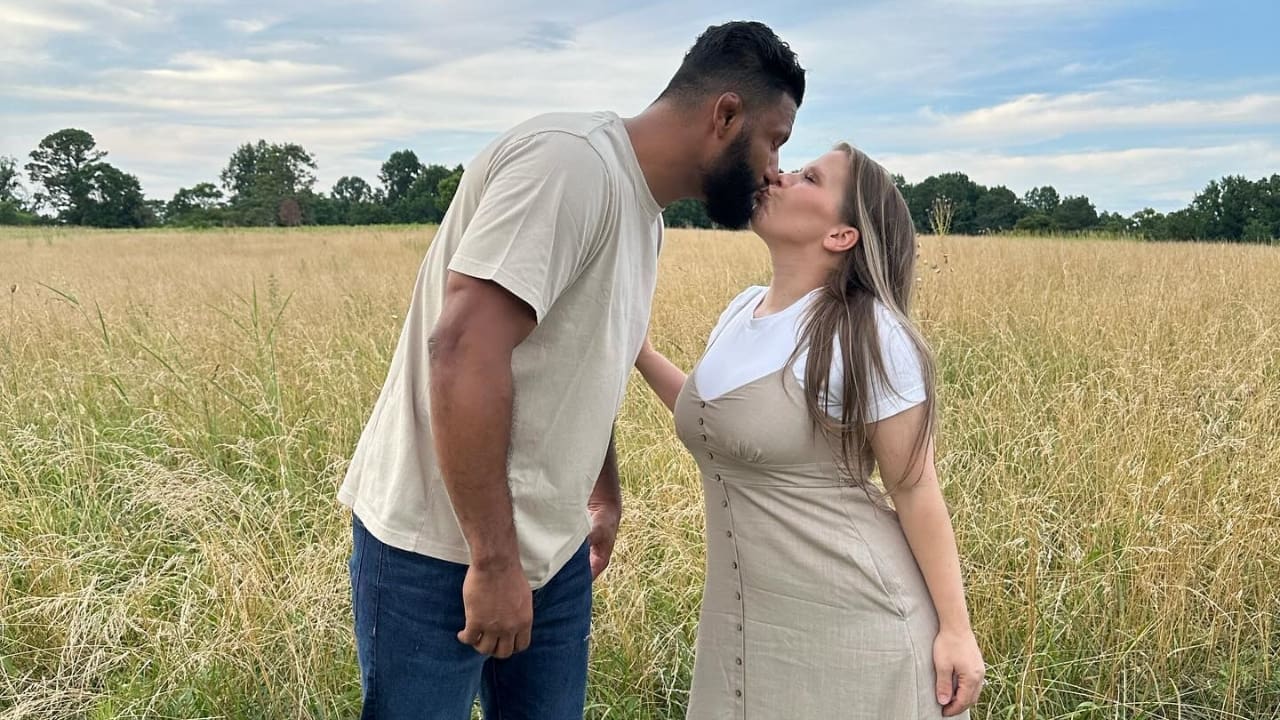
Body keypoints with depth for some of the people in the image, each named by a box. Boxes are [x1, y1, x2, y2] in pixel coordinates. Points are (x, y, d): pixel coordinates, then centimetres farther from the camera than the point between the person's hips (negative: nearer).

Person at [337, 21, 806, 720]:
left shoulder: (642, 210, 10)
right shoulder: (572, 160, -19)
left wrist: (605, 495, 29)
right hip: (442, 550, -8)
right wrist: (494, 560, -24)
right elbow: (464, 350, -27)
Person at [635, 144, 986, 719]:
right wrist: (638, 351, 10)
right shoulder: (741, 311, 4)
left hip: (851, 617, -6)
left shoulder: (867, 332, -16)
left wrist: (955, 628, -10)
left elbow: (916, 488, -12)